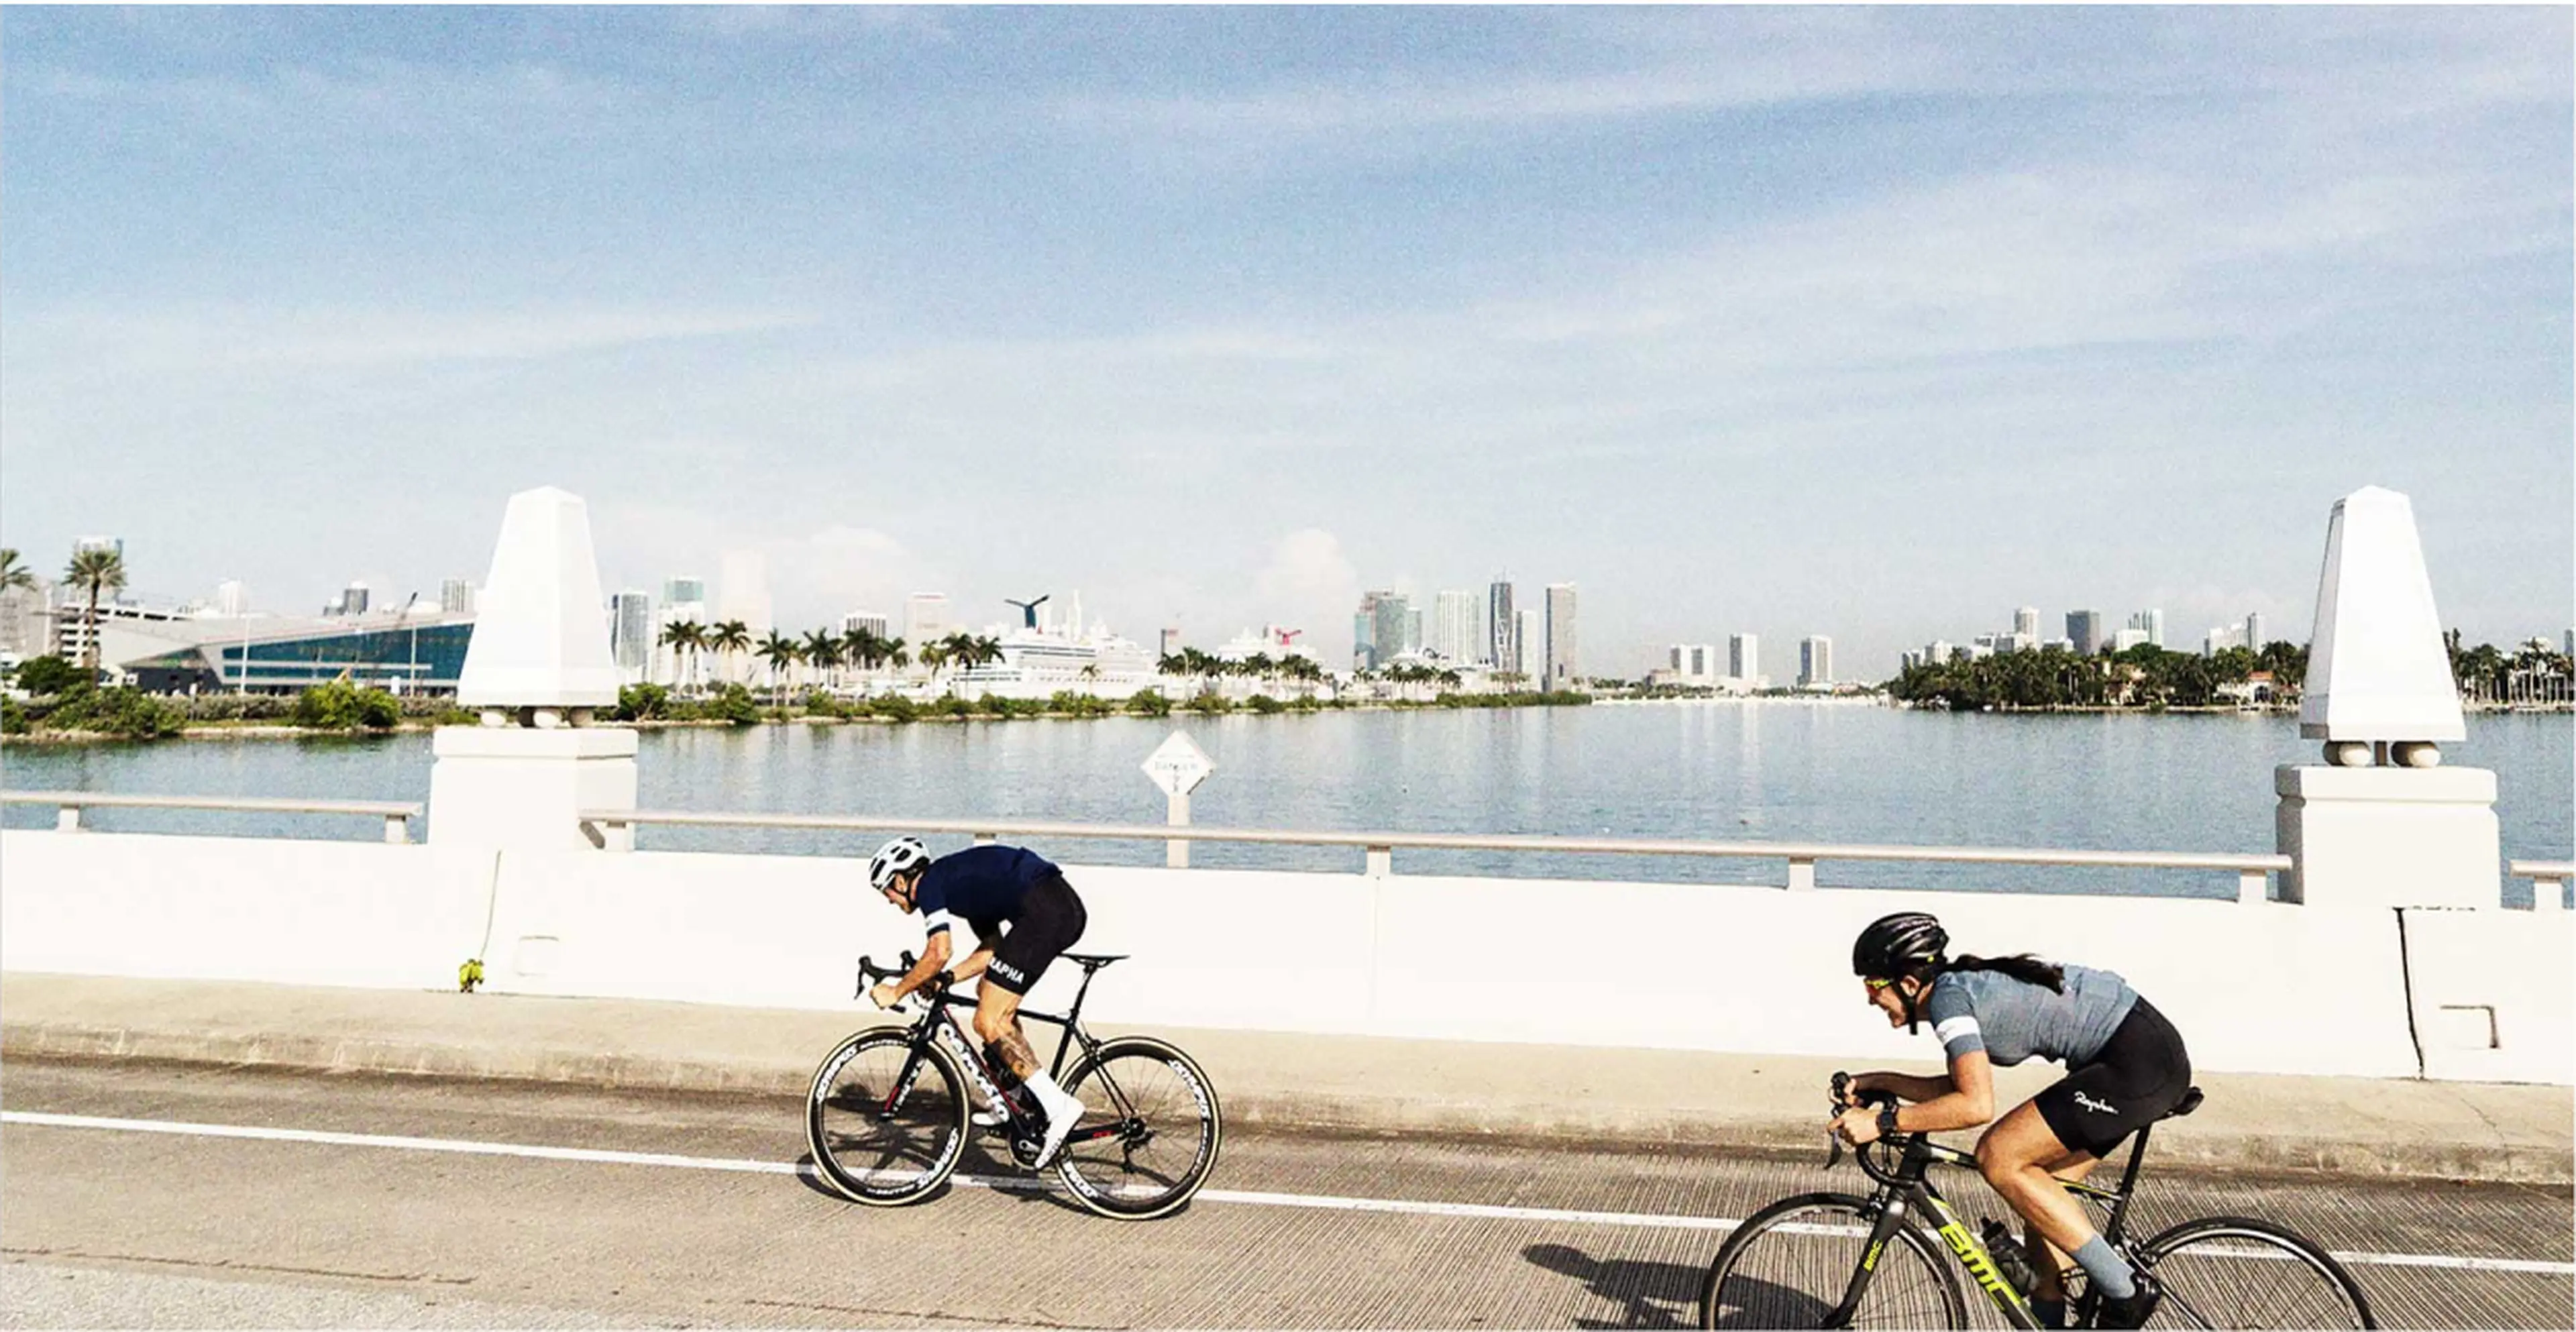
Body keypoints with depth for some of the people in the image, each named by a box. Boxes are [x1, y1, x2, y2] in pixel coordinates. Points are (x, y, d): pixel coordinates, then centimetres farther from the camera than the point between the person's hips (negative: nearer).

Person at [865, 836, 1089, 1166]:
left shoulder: (929, 884, 4)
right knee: (994, 999, 24)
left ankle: (1058, 1105, -12)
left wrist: (896, 991, 4)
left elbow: (939, 953, -9)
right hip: (1069, 906, 10)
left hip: (1042, 912, -10)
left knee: (988, 1023, -3)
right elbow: (991, 952, 29)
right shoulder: (957, 880, 30)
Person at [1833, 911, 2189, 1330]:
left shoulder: (1949, 996, -17)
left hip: (2140, 1060, -10)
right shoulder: (1965, 986, 11)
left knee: (1998, 1158, -12)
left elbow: (1975, 1105, -27)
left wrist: (1882, 1122, -21)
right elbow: (1961, 1087, 20)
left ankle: (2126, 1292, -4)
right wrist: (1878, 1082, 12)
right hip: (2152, 1056, 10)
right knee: (2039, 1192, 11)